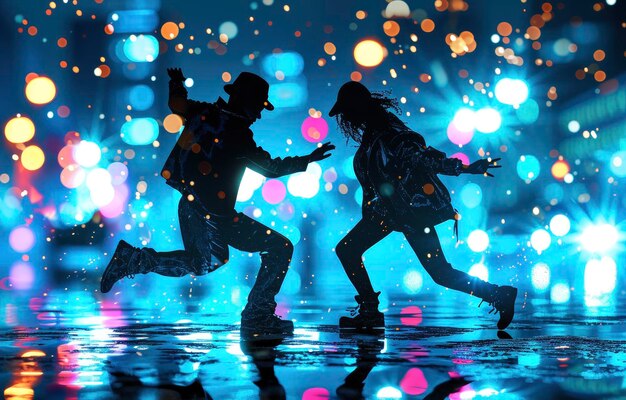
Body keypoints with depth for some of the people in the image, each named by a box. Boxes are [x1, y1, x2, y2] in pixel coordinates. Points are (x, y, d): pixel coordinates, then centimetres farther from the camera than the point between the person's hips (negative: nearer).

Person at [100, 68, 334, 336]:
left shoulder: (204, 113, 3)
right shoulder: (236, 133, -18)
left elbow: (177, 105, 24)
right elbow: (270, 168, -16)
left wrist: (176, 84, 43)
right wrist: (308, 160, -10)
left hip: (189, 204, 9)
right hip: (213, 215, -9)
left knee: (201, 263, 32)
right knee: (280, 248, -2)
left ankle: (133, 259, 19)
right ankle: (257, 316, 0)